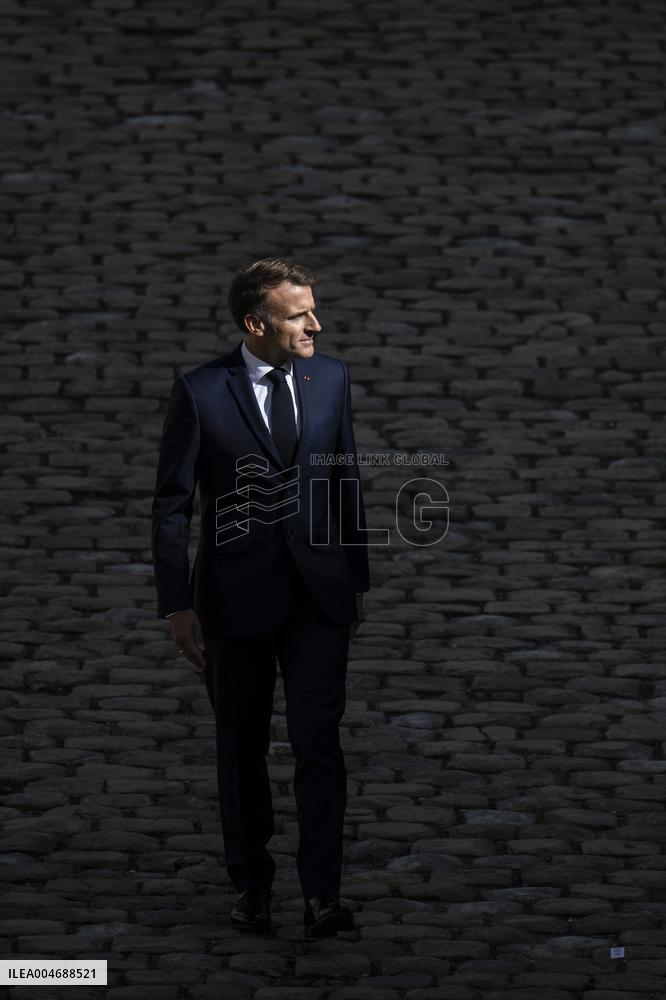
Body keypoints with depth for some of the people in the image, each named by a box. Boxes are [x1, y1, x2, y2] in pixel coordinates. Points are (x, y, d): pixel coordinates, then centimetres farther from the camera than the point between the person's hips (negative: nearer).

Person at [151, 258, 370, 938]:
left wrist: (356, 581, 13)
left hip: (318, 592, 2)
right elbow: (171, 505, -4)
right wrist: (177, 606, -7)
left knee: (318, 741, -7)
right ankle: (251, 886, 23)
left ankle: (321, 894, -6)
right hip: (237, 594, -2)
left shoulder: (329, 378, 3)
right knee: (241, 747, 10)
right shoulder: (200, 392, -9)